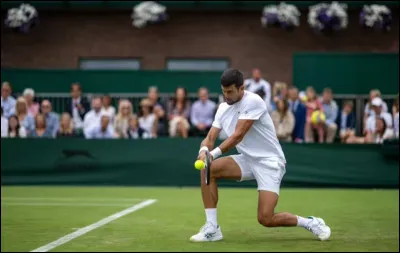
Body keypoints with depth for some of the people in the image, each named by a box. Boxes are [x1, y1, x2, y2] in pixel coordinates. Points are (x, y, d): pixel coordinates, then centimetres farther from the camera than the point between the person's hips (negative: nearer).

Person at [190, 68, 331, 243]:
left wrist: (213, 154, -33)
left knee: (266, 219, -19)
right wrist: (203, 151, -24)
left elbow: (237, 136, -26)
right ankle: (212, 228, -9)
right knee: (208, 169, -15)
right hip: (248, 160, 7)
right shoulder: (223, 108, 4)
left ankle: (311, 223, 7)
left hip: (269, 161, -7)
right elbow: (210, 138, -2)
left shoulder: (253, 101, -19)